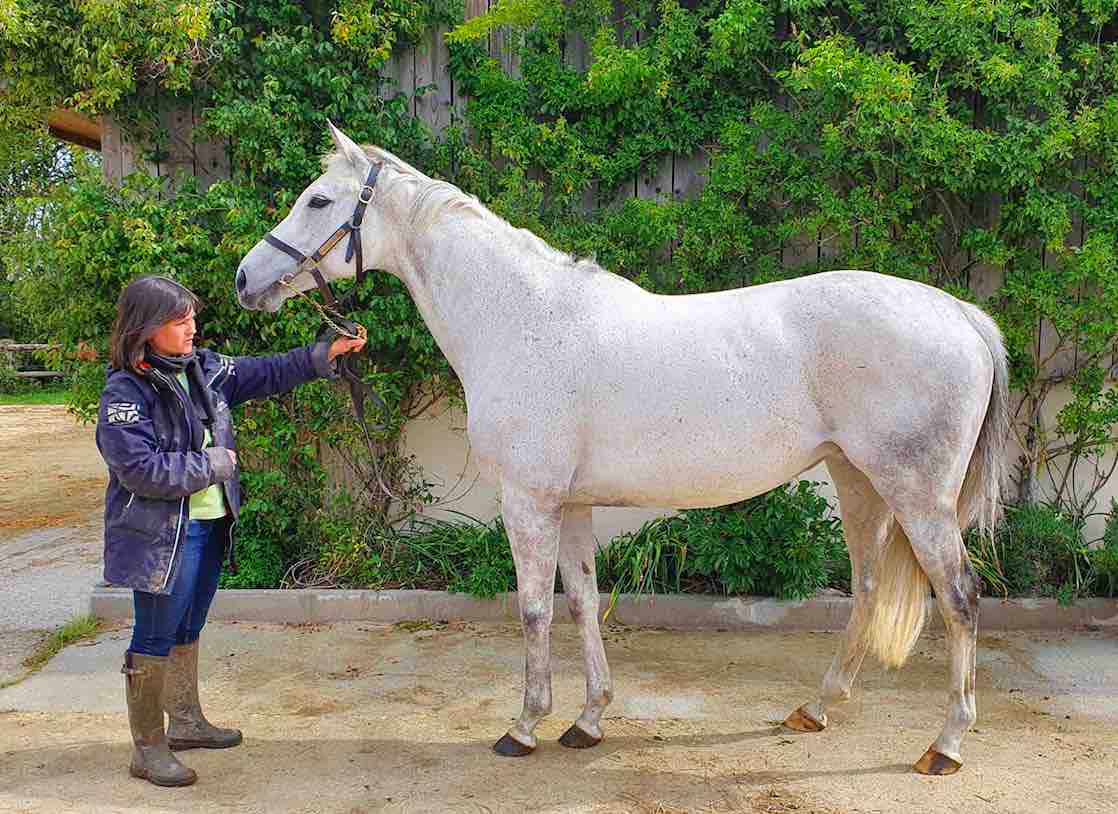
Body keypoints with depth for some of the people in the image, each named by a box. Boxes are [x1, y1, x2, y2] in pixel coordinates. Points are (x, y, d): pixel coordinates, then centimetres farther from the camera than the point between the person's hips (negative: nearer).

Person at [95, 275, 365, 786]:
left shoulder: (204, 369, 4)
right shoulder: (125, 392, -17)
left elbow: (267, 374, 10)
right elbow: (140, 469, -24)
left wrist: (324, 355, 1)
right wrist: (212, 465, -16)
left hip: (209, 526, 8)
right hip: (162, 537, -8)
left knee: (187, 631, 21)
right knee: (155, 640, 3)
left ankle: (186, 722, 37)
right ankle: (148, 748, 16)